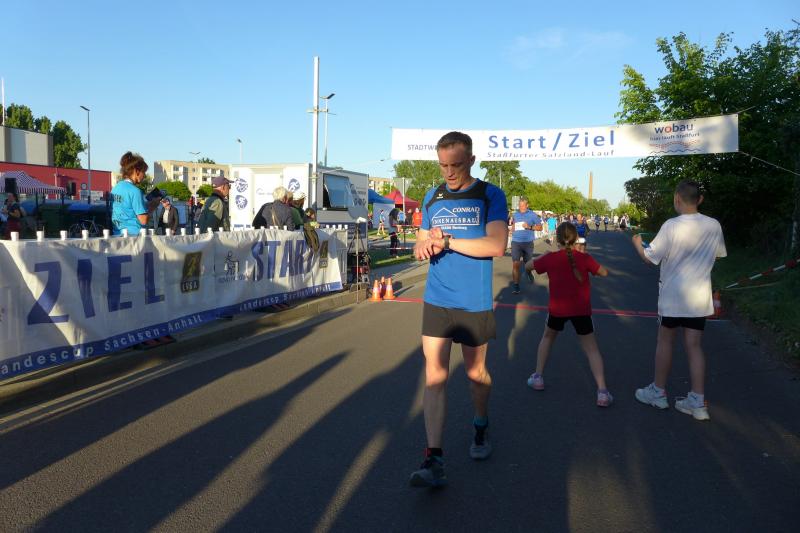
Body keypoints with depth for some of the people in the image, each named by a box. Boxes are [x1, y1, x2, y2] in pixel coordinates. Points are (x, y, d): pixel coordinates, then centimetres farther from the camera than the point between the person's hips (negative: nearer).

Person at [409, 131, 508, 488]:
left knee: (476, 372, 14)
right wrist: (423, 247, -11)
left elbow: (496, 246, -17)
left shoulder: (490, 196, -4)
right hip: (436, 301, 3)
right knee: (434, 374, -4)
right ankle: (434, 459, -1)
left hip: (474, 303, -3)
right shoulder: (432, 197, 9)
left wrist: (447, 241, -20)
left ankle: (481, 426, 41)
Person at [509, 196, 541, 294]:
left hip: (528, 242, -1)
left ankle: (528, 272, 51)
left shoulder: (532, 215, -1)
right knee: (515, 264, -9)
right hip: (516, 242, 1)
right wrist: (513, 226, 6)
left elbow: (540, 227, 2)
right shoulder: (515, 214, 8)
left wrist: (530, 227, -13)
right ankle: (516, 286, -6)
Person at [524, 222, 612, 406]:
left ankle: (538, 377, 25)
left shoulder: (550, 258, -4)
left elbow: (528, 266, 10)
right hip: (581, 310, -1)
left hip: (557, 309, 1)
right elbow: (604, 273, 8)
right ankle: (602, 392, -5)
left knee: (547, 338, 27)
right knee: (591, 349, 5)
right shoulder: (584, 258, -5)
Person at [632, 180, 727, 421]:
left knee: (665, 342, 11)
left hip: (672, 295, -4)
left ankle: (658, 392, 22)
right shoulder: (713, 226, -1)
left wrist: (637, 244, 8)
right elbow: (719, 254, 16)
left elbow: (650, 258, -11)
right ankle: (698, 401, 10)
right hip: (699, 296, 4)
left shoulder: (671, 226, -16)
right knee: (694, 346, 8)